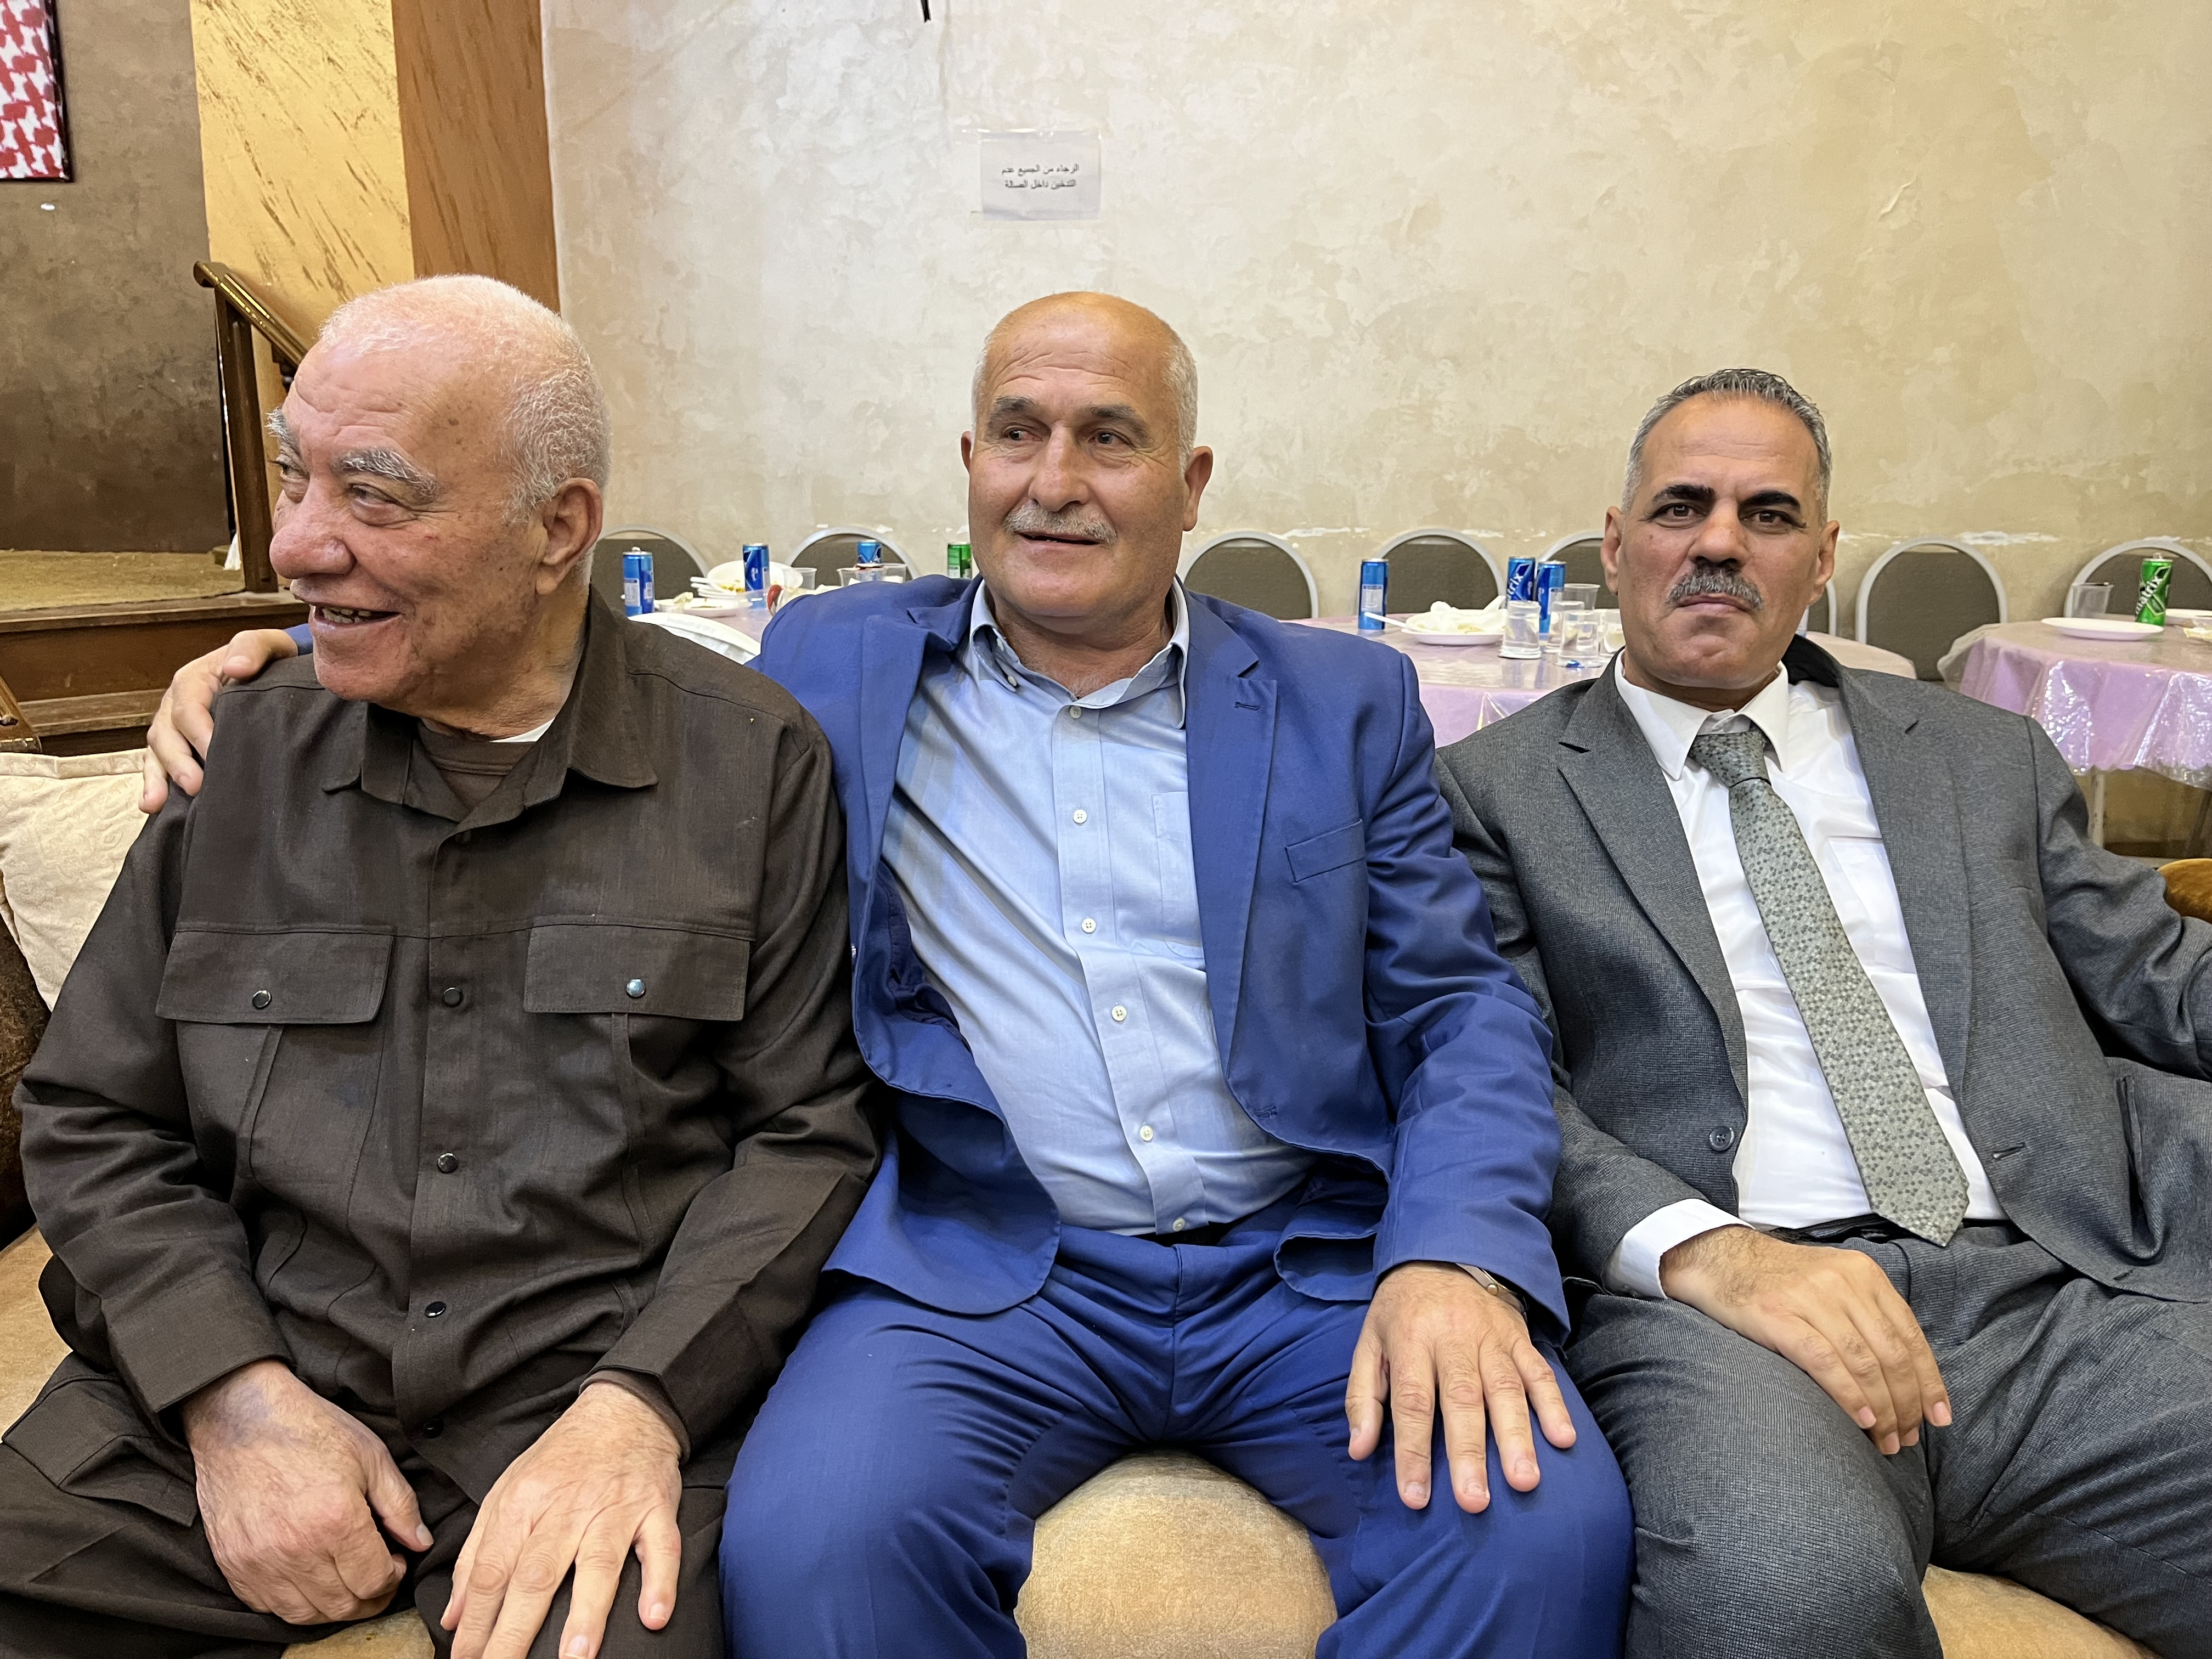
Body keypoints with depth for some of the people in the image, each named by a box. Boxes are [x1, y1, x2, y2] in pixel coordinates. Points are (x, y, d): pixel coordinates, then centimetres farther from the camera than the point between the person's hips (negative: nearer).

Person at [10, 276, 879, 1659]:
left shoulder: (752, 760, -2)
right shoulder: (249, 752, 8)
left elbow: (808, 1128, -2)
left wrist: (637, 1407, -14)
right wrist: (235, 1394, -4)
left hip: (595, 1390, -3)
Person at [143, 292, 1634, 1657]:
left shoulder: (1345, 703, 10)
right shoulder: (832, 667, 10)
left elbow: (1465, 1011, 7)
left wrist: (1455, 1261, -12)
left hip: (1310, 1262, 2)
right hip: (983, 1268, 0)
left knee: (1546, 1522, -24)